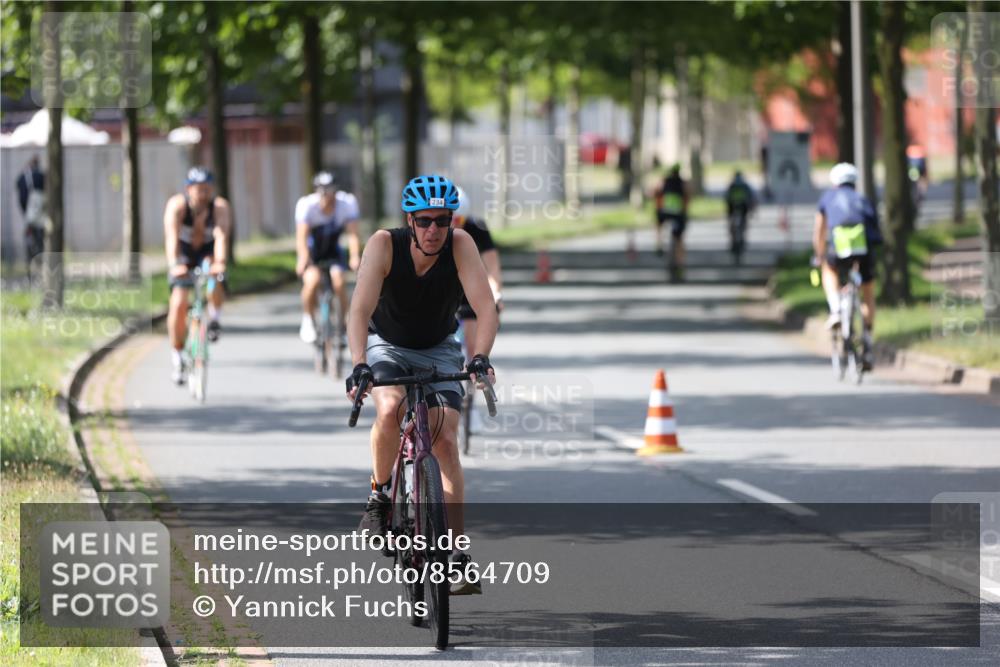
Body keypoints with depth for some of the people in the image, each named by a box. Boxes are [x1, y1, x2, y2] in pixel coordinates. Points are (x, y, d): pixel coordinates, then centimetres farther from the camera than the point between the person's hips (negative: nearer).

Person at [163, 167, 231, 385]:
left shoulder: (220, 207, -26)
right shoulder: (177, 205, -28)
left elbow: (221, 236, -39)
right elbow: (172, 237, -39)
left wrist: (220, 262, -58)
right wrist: (174, 264, -56)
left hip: (208, 252, 0)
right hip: (184, 255, 0)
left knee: (215, 282, -34)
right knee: (178, 304, -13)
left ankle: (214, 318, -6)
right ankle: (176, 357, 1)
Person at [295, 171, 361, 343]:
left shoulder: (347, 203, -23)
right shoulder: (306, 205, -26)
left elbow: (353, 234, -30)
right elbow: (301, 237, -33)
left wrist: (355, 257, -46)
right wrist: (303, 258, -51)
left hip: (333, 250, 1)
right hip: (313, 250, -1)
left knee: (338, 280, -25)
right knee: (312, 279, -29)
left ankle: (343, 323, -7)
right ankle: (308, 321, -8)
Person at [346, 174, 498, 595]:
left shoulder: (460, 245, -25)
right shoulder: (384, 245, -28)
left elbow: (485, 308, -32)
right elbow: (360, 311, -35)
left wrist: (480, 359, -48)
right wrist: (359, 366, -50)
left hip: (439, 350, 1)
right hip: (387, 345, -1)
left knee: (445, 442, -14)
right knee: (389, 410, -32)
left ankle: (458, 555, -12)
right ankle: (379, 496, -7)